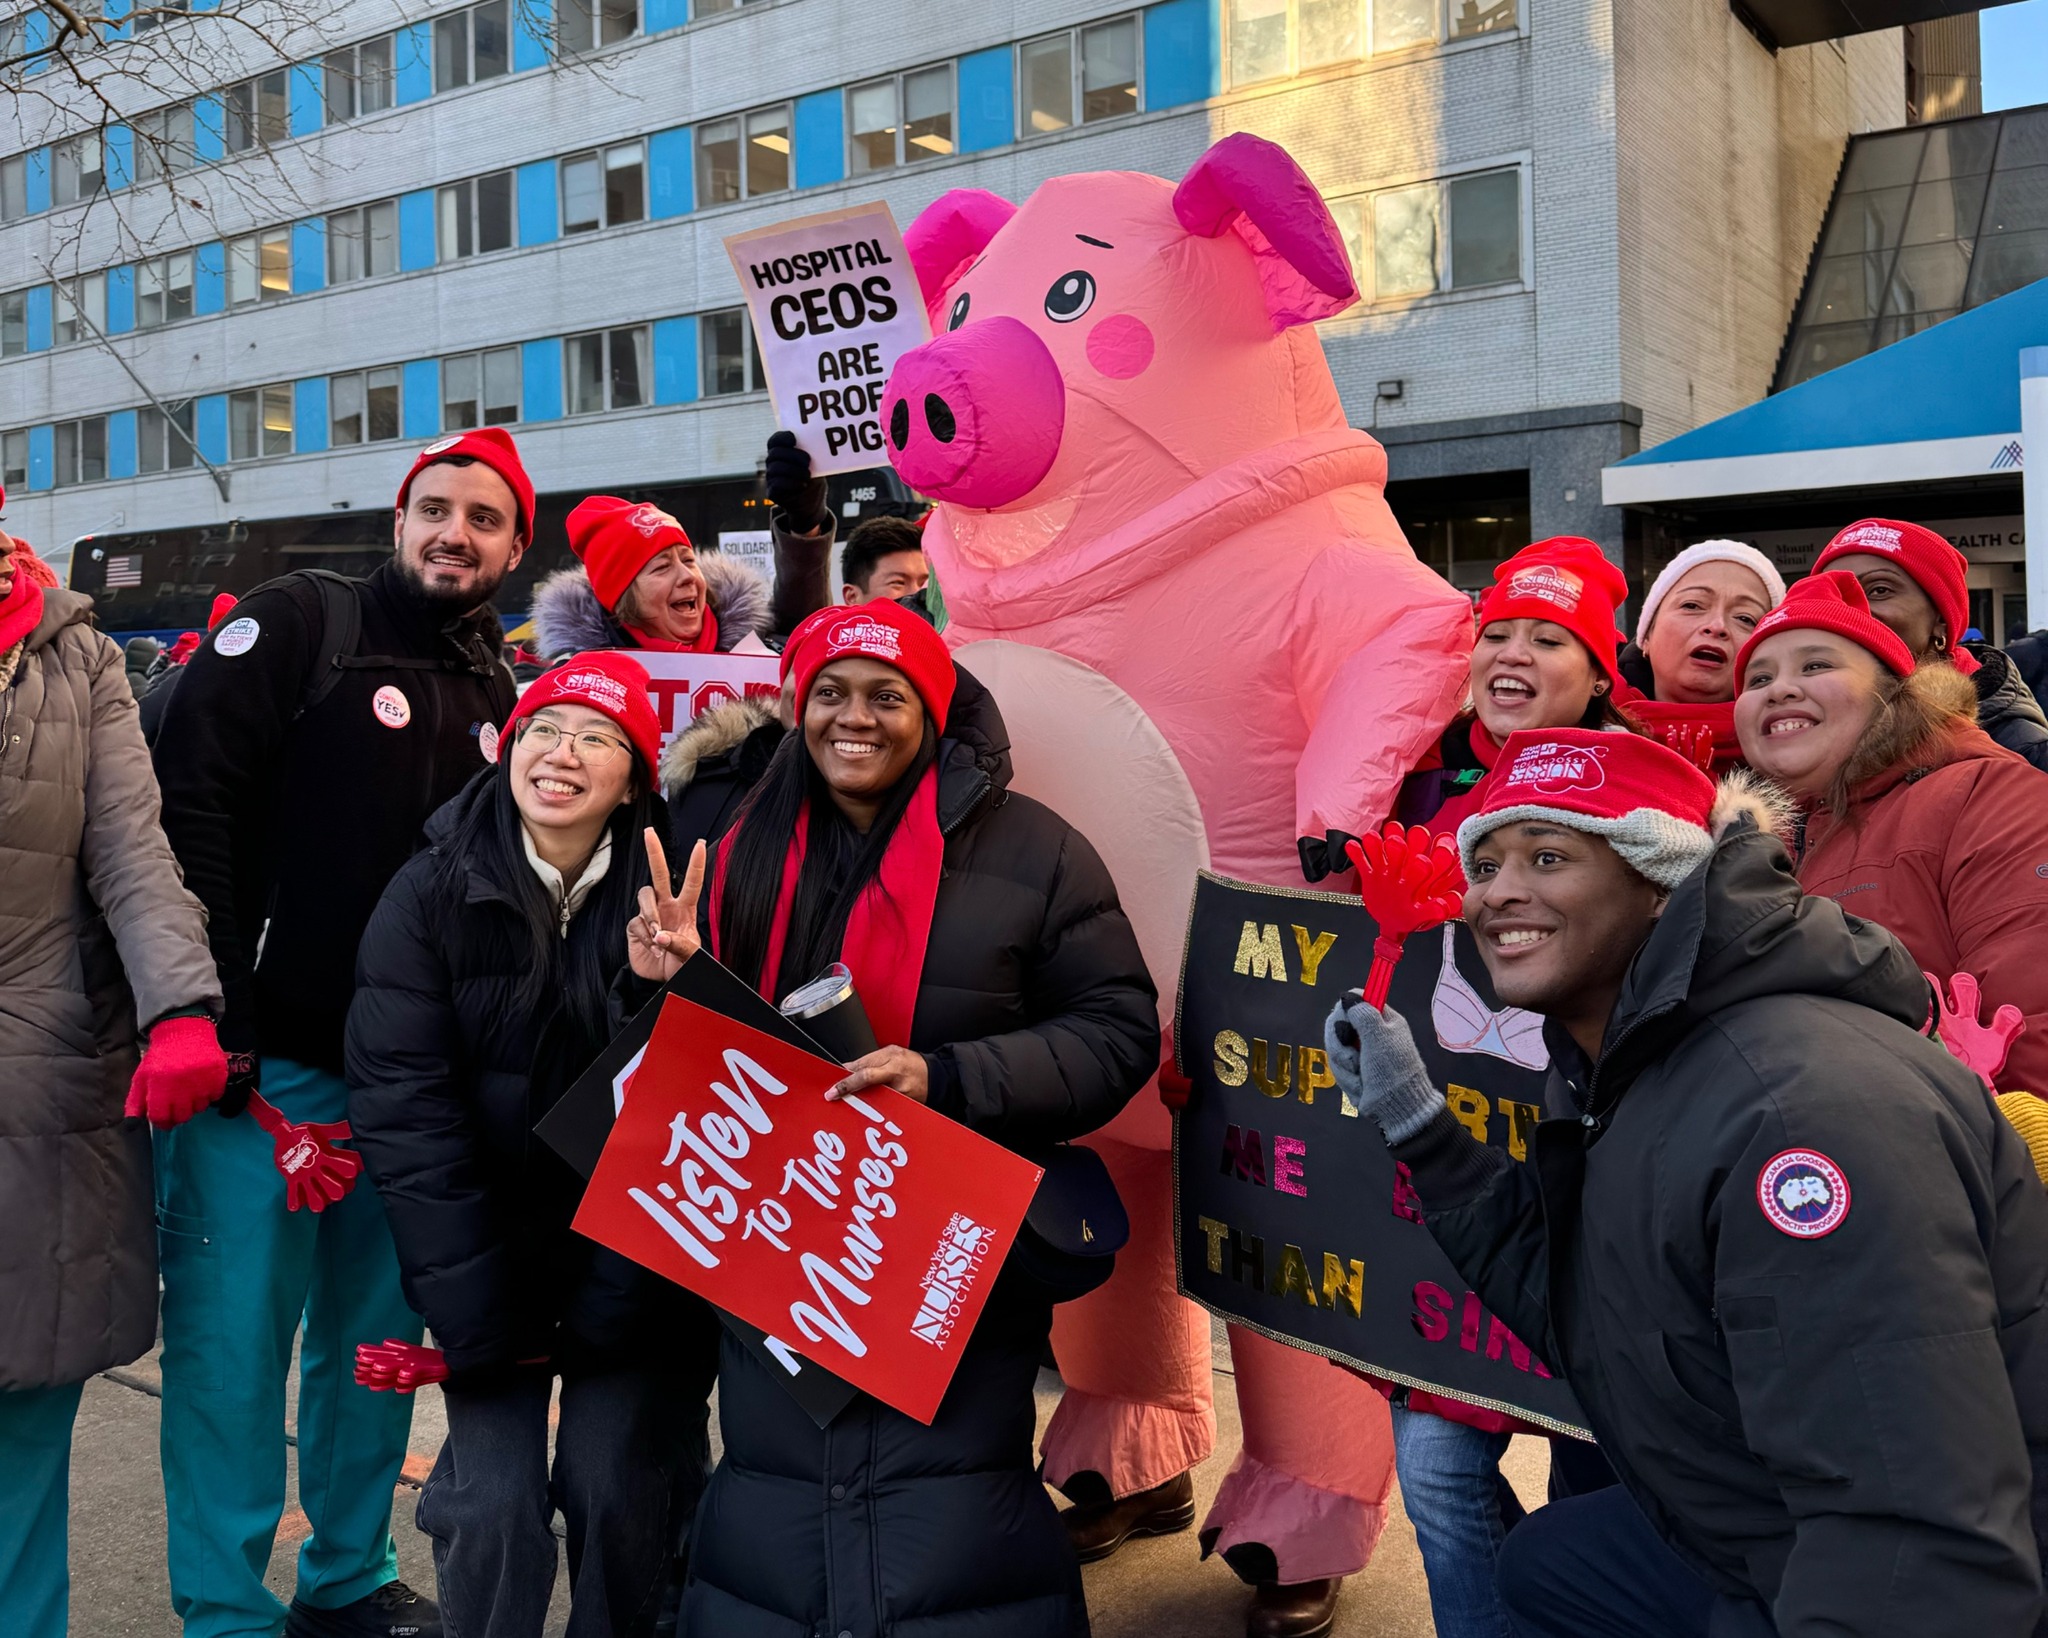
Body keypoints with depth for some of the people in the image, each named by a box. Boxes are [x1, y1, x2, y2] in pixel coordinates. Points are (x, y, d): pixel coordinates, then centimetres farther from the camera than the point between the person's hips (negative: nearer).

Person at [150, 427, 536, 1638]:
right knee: (234, 1335, 0)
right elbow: (189, 798, -12)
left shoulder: (502, 696, 12)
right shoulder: (301, 624, -3)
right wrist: (211, 1012, -17)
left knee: (378, 1332, 14)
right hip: (260, 1061, -5)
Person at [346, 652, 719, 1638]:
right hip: (492, 1254, 1)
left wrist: (611, 1300, -21)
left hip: (636, 1262, 0)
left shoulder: (668, 895, -9)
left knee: (618, 1486, -4)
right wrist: (474, 1313, -15)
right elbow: (403, 1104, -11)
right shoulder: (432, 893, -7)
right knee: (492, 1500, -5)